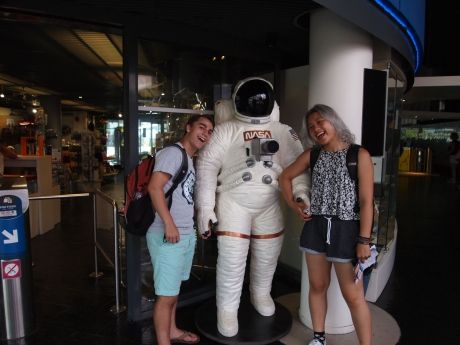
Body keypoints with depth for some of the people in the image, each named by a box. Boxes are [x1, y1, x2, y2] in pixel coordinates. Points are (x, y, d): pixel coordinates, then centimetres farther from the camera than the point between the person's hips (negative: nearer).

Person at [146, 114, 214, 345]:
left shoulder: (191, 159, 16)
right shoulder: (173, 152, -12)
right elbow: (154, 187, -22)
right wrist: (169, 224, -24)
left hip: (187, 235, 9)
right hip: (167, 235, -9)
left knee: (173, 289, 22)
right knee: (167, 295, 0)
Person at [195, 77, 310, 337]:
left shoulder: (283, 132, 9)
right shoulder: (227, 130, 0)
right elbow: (207, 164, -5)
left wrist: (301, 190, -21)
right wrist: (205, 206, -12)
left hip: (269, 204, 4)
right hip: (234, 201, -3)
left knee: (268, 254, 16)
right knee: (232, 258, -3)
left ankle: (260, 293, 44)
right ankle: (227, 309, 20)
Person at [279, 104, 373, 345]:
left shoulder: (359, 155, -8)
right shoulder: (311, 155, 4)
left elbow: (366, 201, -9)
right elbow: (285, 177, 17)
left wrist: (364, 240, -13)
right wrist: (293, 204, 5)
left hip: (346, 229, -4)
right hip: (316, 227, 5)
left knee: (353, 295, 3)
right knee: (317, 286, 16)